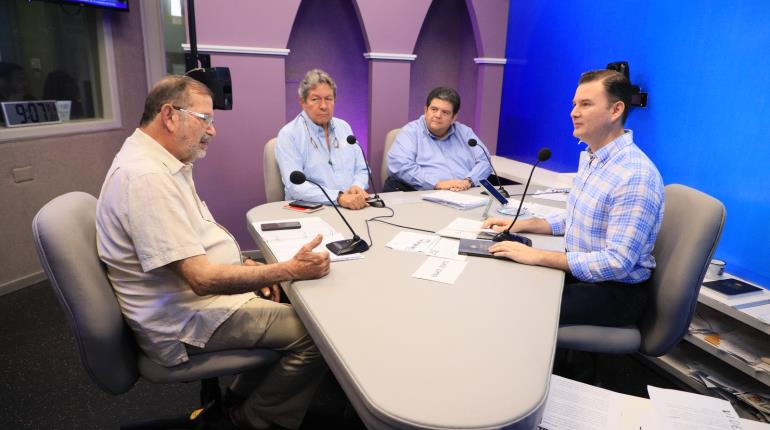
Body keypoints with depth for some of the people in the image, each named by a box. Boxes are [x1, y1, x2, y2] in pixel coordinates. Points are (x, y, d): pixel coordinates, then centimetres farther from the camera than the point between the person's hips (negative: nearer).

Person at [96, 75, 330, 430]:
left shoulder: (163, 163, 8)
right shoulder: (146, 177, -26)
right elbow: (202, 279, -29)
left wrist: (244, 266, 4)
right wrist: (290, 270, -26)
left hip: (198, 293, 11)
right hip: (185, 321, -10)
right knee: (316, 333, -14)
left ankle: (244, 395, 24)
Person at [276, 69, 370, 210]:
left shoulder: (344, 127, 14)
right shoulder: (289, 135, -4)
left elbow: (362, 170, 16)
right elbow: (295, 185, -16)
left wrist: (358, 187, -7)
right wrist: (339, 197, -27)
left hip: (352, 207, 3)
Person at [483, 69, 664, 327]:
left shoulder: (635, 176, -24)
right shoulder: (591, 158, 7)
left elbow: (618, 263, -28)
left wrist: (537, 256, -28)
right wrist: (521, 225, 5)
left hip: (614, 291, -8)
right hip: (580, 273, 9)